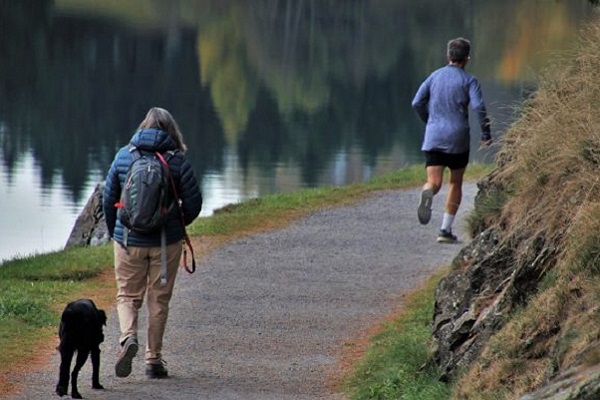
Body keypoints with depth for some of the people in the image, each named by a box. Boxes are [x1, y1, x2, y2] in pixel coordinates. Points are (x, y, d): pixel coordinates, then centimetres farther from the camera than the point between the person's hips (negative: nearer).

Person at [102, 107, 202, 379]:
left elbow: (108, 198, 3)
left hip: (129, 241, 1)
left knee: (127, 296, 12)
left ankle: (128, 337, -16)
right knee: (159, 300, 11)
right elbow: (193, 203, -6)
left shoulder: (124, 156, -2)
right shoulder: (177, 160, -7)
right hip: (166, 242, 0)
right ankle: (154, 361, 13)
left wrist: (114, 232, 17)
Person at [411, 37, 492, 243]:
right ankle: (446, 230, 11)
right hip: (457, 138, -2)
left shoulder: (435, 76, 9)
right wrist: (486, 134, -6)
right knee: (455, 183, 14)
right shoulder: (469, 80, -2)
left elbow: (417, 103, 6)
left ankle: (427, 194, -41)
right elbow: (478, 107, -15)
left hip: (433, 137, 2)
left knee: (434, 182, -3)